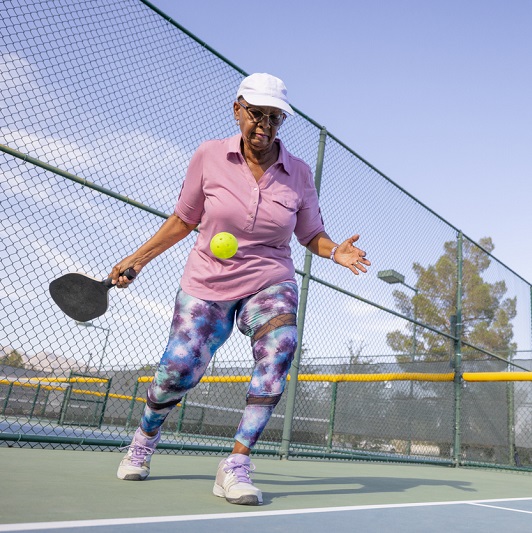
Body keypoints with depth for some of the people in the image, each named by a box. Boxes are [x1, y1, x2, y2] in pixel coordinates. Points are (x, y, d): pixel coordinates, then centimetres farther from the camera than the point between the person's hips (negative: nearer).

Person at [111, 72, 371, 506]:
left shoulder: (299, 174, -2)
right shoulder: (208, 157, -4)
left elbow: (312, 234, 8)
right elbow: (184, 219, 7)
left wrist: (336, 251, -14)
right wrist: (138, 258, 5)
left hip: (270, 284, 1)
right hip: (206, 284, 0)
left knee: (280, 348, -30)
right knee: (177, 373, -10)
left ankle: (236, 466, -17)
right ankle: (144, 439, 27)